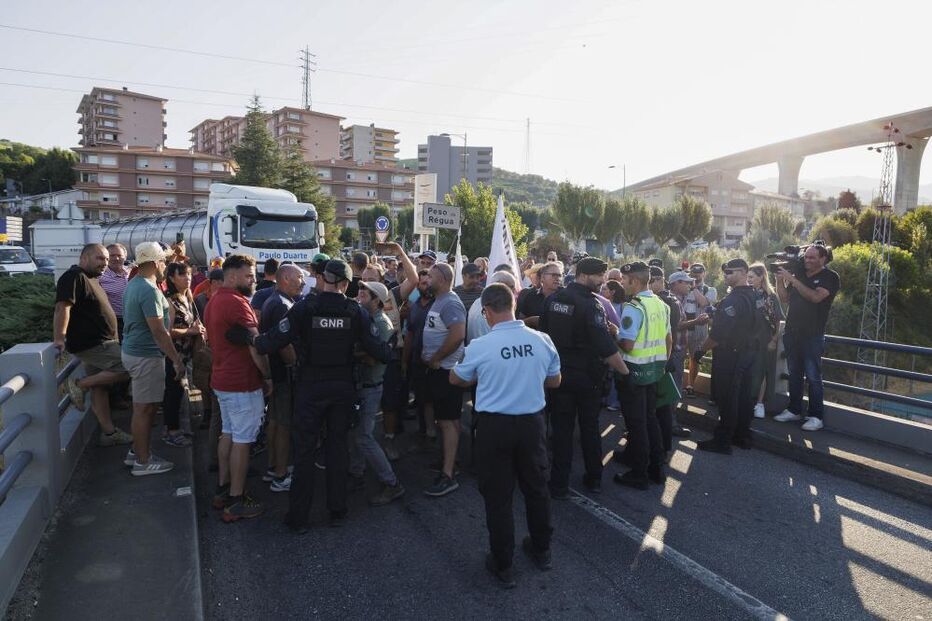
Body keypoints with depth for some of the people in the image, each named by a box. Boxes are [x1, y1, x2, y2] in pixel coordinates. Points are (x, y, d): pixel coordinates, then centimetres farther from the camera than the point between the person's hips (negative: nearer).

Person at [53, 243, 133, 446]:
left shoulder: (91, 279, 18)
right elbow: (62, 307, -22)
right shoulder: (73, 277, -13)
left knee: (99, 387, 10)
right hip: (90, 343, -10)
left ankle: (109, 432, 14)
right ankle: (80, 384, -4)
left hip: (100, 342, 10)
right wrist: (59, 338, -27)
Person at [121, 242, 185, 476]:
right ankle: (143, 461, 9)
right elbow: (158, 330, -24)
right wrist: (177, 360, -21)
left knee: (146, 405, 19)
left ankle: (137, 451, 30)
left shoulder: (134, 284, 12)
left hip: (134, 350, 10)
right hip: (146, 355, -10)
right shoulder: (149, 290, -21)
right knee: (144, 408, -1)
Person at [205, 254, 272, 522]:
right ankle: (236, 502, 6)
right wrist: (268, 377, -10)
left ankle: (222, 490, 28)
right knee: (242, 440, -2)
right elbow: (256, 347, -20)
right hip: (243, 383, -10)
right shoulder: (237, 303, -19)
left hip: (222, 379, 10)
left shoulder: (214, 301, 12)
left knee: (228, 433, 18)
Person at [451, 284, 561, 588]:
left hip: (495, 426, -3)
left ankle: (502, 565, 22)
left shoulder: (479, 347, -16)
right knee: (536, 486, 20)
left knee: (498, 496, 9)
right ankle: (541, 550, 39)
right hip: (532, 422, 4)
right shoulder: (542, 340, -8)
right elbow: (554, 381, 8)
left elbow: (456, 379, 3)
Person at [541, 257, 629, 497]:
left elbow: (543, 332, 9)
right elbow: (606, 347, -23)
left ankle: (559, 484, 11)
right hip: (586, 376, -3)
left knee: (561, 428, 8)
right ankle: (594, 479, 26)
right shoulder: (591, 304, -17)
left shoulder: (553, 299, 1)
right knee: (590, 427, 14)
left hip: (559, 373, 4)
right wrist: (626, 372, -13)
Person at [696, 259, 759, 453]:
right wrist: (717, 314, 18)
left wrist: (702, 350, -13)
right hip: (749, 353, 9)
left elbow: (718, 334, -25)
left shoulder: (732, 300, -22)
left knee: (726, 399, -2)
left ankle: (722, 442, 6)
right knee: (743, 396, 16)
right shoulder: (754, 296, 7)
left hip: (730, 356, -9)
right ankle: (742, 437, 27)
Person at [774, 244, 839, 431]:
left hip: (812, 335, -5)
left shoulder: (830, 277, -3)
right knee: (794, 374, 10)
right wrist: (780, 279, -4)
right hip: (792, 332, 5)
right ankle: (794, 411, 19)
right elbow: (784, 298, 11)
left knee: (813, 376, -4)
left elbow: (815, 297, -19)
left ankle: (816, 416, 2)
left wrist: (792, 280, -20)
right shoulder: (799, 274, 13)